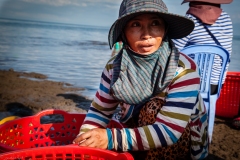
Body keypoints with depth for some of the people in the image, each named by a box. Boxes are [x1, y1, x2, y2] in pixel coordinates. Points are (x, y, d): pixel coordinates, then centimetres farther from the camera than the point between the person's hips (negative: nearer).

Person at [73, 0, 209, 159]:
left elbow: (169, 132, -30)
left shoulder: (183, 70, -25)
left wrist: (112, 138, -37)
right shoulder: (114, 66, -11)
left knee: (153, 108, -28)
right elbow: (100, 111, -3)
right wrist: (82, 143, -20)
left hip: (181, 144, -4)